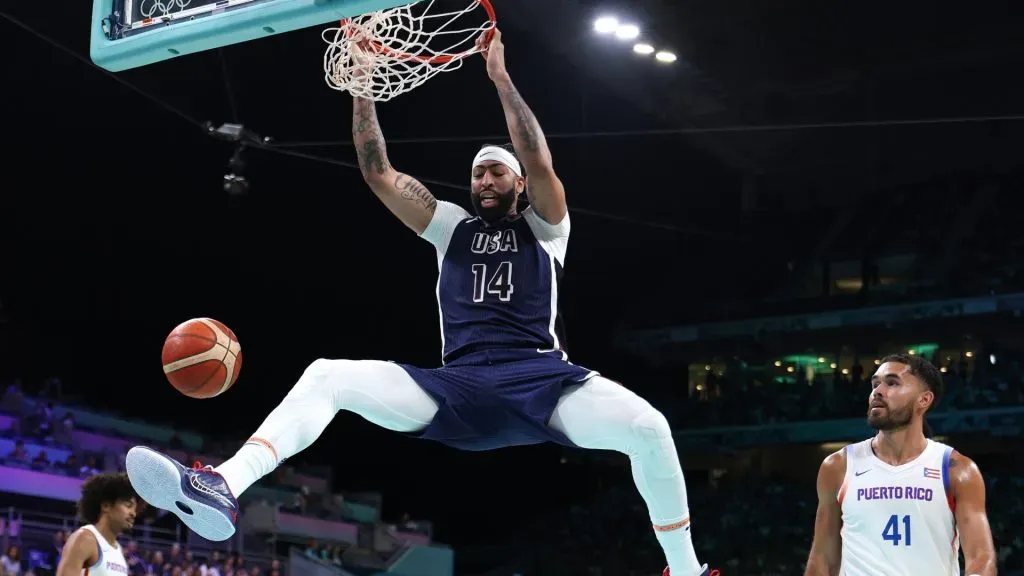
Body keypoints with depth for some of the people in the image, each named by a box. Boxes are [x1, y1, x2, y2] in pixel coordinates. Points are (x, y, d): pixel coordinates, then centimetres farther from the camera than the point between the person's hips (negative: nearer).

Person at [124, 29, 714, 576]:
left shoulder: (544, 228, 14)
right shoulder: (452, 227, 23)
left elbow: (540, 164, -7)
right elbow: (379, 174, 14)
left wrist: (500, 77, -6)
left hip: (541, 379, -3)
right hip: (458, 387, 3)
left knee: (647, 426, -32)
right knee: (325, 375, -17)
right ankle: (222, 488, -36)